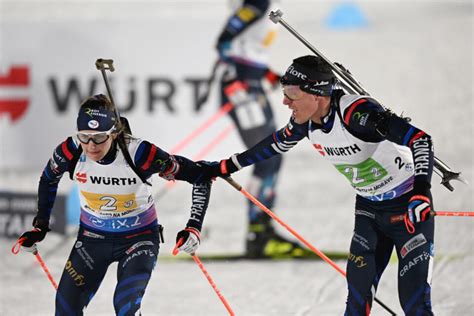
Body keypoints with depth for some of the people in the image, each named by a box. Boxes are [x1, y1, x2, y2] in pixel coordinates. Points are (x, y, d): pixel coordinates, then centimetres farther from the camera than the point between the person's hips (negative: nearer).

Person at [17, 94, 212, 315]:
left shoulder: (139, 154, -29)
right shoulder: (70, 151, -20)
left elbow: (199, 176, -20)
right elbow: (49, 179, 5)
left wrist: (194, 227, -24)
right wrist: (40, 226, 7)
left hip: (138, 238, -3)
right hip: (92, 237, 3)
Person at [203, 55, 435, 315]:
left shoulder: (356, 113, -30)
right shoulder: (306, 121, -7)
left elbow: (420, 138, -33)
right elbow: (278, 143, 16)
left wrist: (421, 191, -46)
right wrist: (226, 167, 23)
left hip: (408, 205, -7)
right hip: (369, 207, 7)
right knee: (359, 288, -2)